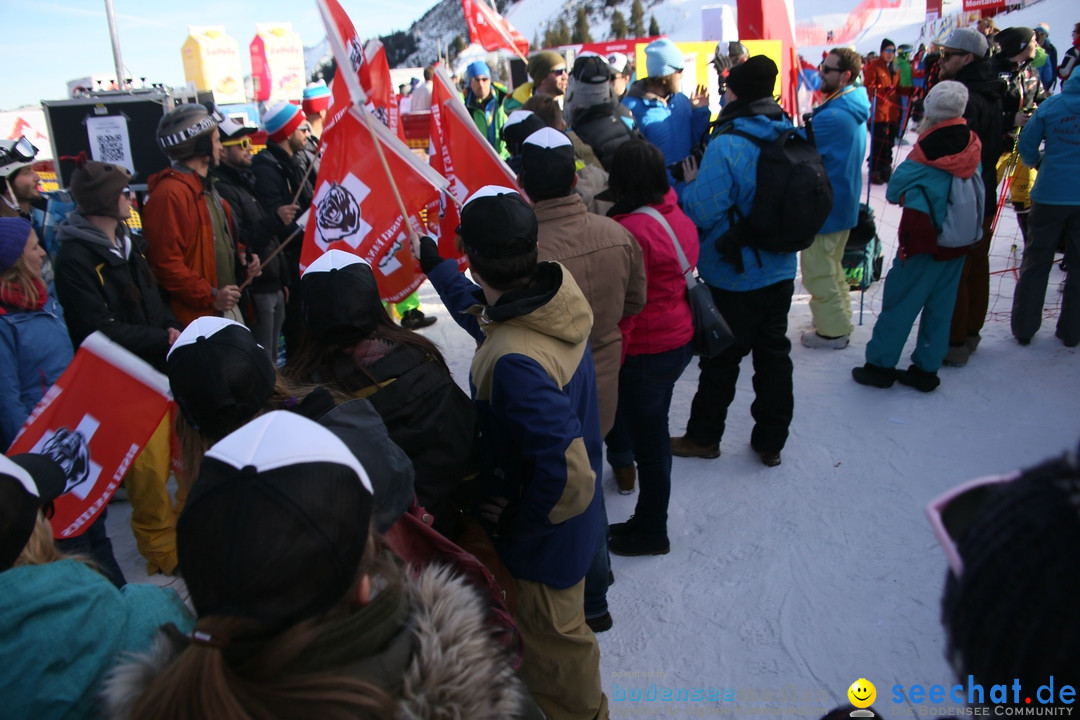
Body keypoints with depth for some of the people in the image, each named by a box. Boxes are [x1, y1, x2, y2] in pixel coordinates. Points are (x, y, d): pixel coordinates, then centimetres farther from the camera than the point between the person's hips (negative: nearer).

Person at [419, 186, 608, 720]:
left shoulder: (515, 361, -40)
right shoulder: (555, 293, -12)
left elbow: (565, 476, -37)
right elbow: (483, 314, 10)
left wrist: (514, 530, -19)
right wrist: (430, 261, 21)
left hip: (544, 538, -9)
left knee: (551, 638, 20)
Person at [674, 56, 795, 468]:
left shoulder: (726, 146, -22)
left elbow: (702, 213, -23)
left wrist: (692, 184, -5)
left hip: (734, 277, -6)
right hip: (780, 270, 6)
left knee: (721, 359, 9)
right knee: (774, 354, 15)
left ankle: (703, 437, 26)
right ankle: (771, 441, 27)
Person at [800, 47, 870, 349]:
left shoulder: (834, 116, -27)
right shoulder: (854, 107, 6)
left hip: (824, 205, -10)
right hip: (843, 201, 10)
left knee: (817, 270, 2)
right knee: (831, 264, 23)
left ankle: (832, 330, 13)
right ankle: (840, 319, 37)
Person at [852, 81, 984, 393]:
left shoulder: (929, 152, -19)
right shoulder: (970, 147, -1)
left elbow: (894, 191, -13)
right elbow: (981, 192, 11)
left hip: (925, 241, -6)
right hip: (960, 241, 6)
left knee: (899, 300, 3)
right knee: (940, 304, 10)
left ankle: (880, 364, 8)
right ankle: (926, 369, 17)